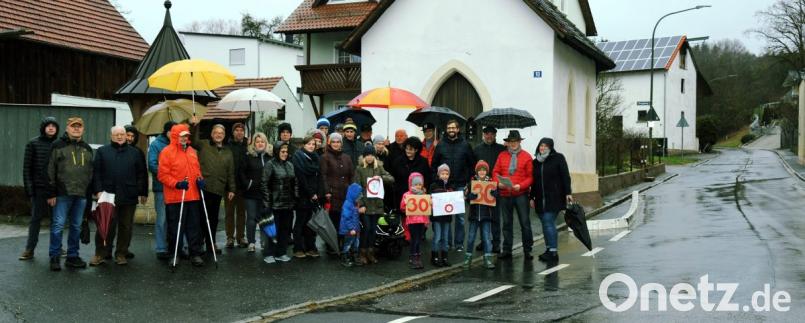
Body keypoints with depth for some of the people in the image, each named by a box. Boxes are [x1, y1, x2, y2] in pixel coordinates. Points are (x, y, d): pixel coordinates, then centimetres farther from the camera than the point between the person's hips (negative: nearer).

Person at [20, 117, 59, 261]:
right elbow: (26, 167, -1)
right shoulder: (33, 144, 1)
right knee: (35, 219, 1)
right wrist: (28, 186, -8)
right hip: (39, 188, -2)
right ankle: (29, 249, 5)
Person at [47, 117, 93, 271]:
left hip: (81, 194, 4)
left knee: (76, 226, 8)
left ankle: (72, 256, 15)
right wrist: (52, 193, -8)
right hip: (62, 193, -4)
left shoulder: (87, 148, 17)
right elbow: (51, 171, -2)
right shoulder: (58, 145, 2)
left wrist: (90, 193, 11)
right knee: (58, 225, -4)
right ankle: (55, 257, 3)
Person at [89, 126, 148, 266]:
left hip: (129, 197, 1)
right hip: (108, 195, -1)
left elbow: (142, 174, 9)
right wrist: (98, 190, -8)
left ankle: (121, 254, 16)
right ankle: (100, 253, 11)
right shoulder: (102, 151, 7)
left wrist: (143, 193, 5)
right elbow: (96, 172, 3)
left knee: (126, 227, 7)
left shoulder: (135, 153, 10)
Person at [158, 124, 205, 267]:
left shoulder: (192, 151, 14)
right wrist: (176, 183, -21)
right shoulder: (167, 152, -6)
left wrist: (200, 179, 2)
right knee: (175, 228, 3)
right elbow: (162, 175, -10)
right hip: (175, 198, -5)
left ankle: (195, 254, 13)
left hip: (193, 196, 5)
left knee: (194, 227, 7)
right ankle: (173, 254, 16)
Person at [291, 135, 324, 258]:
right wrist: (311, 194, -12)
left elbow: (319, 177, 10)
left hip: (314, 196, 6)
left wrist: (319, 193, -2)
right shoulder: (298, 157, -5)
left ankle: (310, 248, 13)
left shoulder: (315, 158, 15)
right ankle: (298, 249, 5)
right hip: (302, 196, -6)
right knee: (300, 222, 1)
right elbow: (301, 178, -12)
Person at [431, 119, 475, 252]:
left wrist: (468, 180, -1)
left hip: (460, 185, -1)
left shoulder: (465, 145, 4)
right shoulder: (441, 145, 6)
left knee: (460, 216, 3)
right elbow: (434, 164, 8)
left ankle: (459, 243, 10)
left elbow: (472, 164, 5)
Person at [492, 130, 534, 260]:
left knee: (525, 223, 0)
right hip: (505, 194, 3)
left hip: (521, 194, -3)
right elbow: (496, 172, 9)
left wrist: (520, 186, -16)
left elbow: (530, 177, -4)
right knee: (507, 223, 10)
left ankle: (527, 250, 10)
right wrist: (498, 183, -9)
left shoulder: (526, 157, -1)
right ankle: (507, 250, 18)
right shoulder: (502, 155, 8)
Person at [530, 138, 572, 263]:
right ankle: (549, 250, 14)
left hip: (554, 198, -6)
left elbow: (565, 176, -5)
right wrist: (532, 197, 13)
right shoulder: (536, 162, 14)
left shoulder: (558, 158, -1)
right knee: (545, 224, 7)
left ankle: (553, 251, -10)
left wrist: (568, 193, -12)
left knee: (548, 222, -13)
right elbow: (534, 181, 17)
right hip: (541, 199, 6)